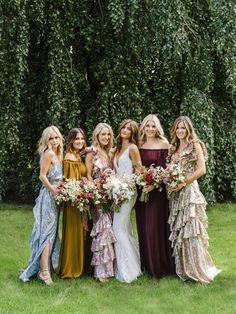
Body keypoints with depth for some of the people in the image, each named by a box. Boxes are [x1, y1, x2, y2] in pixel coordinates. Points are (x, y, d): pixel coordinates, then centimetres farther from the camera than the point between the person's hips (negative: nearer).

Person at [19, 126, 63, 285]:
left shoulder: (58, 154, 13)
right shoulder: (48, 154, -13)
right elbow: (42, 176, -17)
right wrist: (55, 191, -18)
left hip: (55, 196, 9)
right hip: (48, 196, -9)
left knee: (51, 231, 14)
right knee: (47, 232, -8)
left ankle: (44, 267, 25)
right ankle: (44, 271, -4)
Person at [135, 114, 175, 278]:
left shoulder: (163, 144, -4)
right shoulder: (139, 145, 8)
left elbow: (165, 168, -8)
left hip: (157, 190, -4)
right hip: (141, 191, 5)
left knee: (156, 226, -2)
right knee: (143, 227, 9)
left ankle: (159, 266, 10)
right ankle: (146, 264, 23)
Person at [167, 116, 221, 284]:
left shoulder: (195, 145, -3)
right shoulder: (174, 148, 15)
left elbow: (202, 169, -11)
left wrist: (183, 182, -14)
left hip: (189, 191, -6)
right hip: (175, 193, 6)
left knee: (191, 230, -6)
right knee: (178, 231, 8)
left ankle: (197, 269, 4)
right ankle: (183, 269, 19)